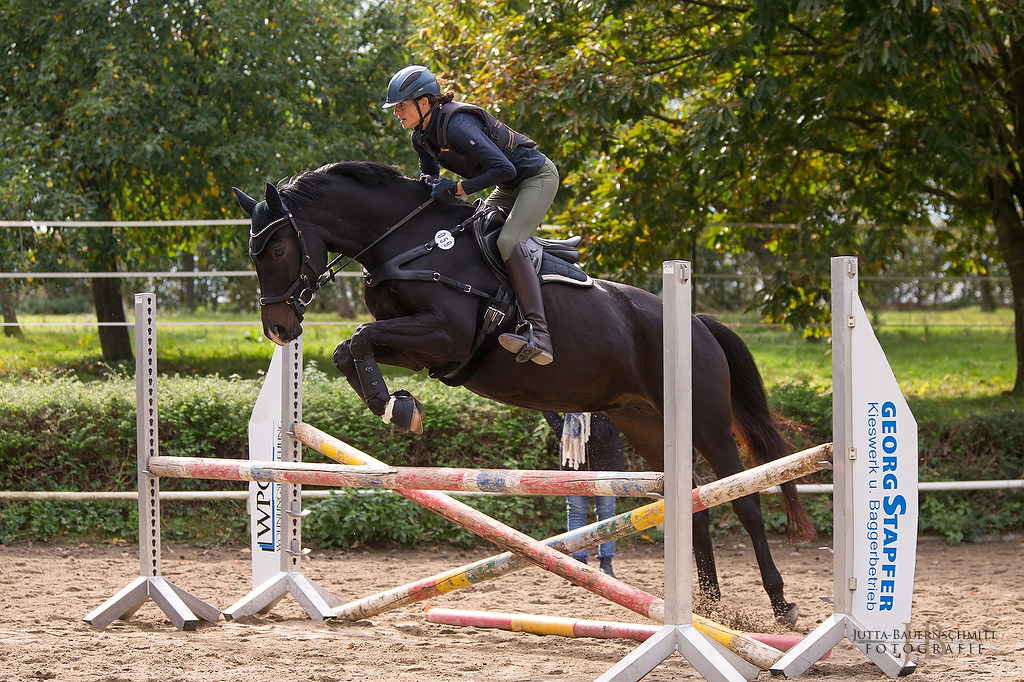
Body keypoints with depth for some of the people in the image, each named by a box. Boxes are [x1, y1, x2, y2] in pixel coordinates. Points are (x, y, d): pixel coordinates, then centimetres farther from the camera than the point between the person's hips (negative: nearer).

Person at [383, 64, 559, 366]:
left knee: (508, 240, -28)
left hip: (538, 177, -10)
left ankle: (537, 332, -38)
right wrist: (430, 183, -7)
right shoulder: (421, 137, 0)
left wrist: (456, 189, -31)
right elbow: (428, 173, 18)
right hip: (508, 190, 10)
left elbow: (504, 169, -34)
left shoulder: (456, 125, -29)